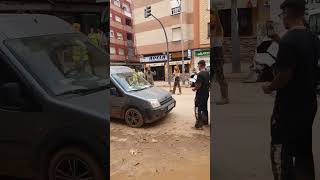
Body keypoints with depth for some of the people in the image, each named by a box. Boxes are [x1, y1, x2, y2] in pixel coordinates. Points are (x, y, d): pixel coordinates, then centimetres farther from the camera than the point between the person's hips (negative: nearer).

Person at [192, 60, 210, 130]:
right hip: (206, 93, 9)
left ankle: (199, 124, 1)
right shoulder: (207, 73, 6)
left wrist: (194, 89, -7)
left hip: (201, 94, -9)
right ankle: (205, 121, 32)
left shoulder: (200, 74, -21)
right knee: (205, 108, 19)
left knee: (200, 109, -3)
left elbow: (199, 85, -23)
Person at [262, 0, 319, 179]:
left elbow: (285, 75, -22)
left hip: (289, 106, -8)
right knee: (304, 150, 19)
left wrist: (269, 88, -5)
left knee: (281, 151, 5)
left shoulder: (289, 40, -19)